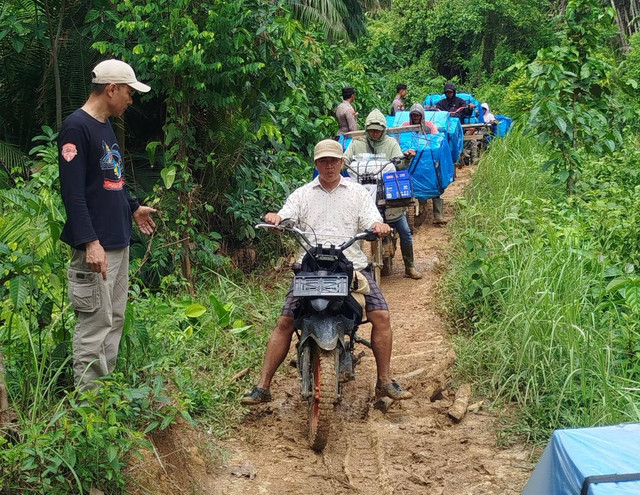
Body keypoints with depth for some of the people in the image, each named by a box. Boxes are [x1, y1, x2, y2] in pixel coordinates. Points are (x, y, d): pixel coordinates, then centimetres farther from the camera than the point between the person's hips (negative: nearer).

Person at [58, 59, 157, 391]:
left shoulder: (106, 127, 15)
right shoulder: (76, 127, -13)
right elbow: (72, 192, -19)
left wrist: (133, 208, 34)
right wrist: (90, 242, -25)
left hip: (119, 242, 10)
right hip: (96, 246, -10)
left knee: (114, 321, 13)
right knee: (95, 323, -6)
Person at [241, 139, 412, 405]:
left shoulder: (357, 192, 16)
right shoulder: (302, 194, 17)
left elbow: (371, 222, 5)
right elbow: (284, 218, 2)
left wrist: (378, 226, -20)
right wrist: (273, 218, -22)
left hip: (353, 266, 0)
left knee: (381, 315, -15)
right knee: (285, 323, -10)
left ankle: (385, 381, -1)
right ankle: (263, 386, -2)